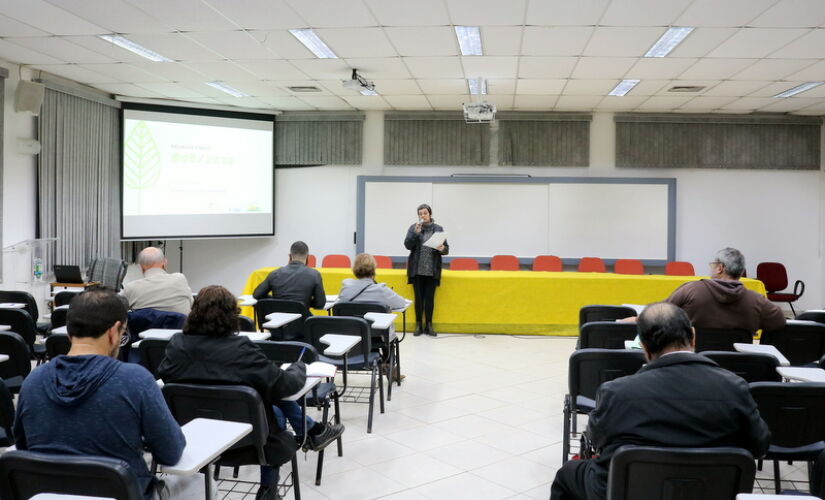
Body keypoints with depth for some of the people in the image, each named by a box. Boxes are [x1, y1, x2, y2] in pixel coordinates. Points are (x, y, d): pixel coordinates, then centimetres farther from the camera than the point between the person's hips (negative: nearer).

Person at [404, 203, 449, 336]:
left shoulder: (438, 229, 4)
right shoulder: (413, 228, 3)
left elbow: (446, 249, 4)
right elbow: (408, 245, -7)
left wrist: (442, 249, -19)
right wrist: (416, 232, -18)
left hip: (432, 271, 0)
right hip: (417, 270, 0)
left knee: (430, 298, 3)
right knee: (419, 298, 3)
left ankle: (428, 325, 14)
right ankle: (418, 325, 13)